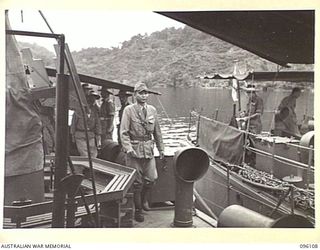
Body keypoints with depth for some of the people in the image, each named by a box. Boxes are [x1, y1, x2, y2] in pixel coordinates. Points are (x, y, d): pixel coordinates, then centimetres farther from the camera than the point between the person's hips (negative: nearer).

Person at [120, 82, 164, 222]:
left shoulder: (152, 110, 8)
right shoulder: (129, 110, -5)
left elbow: (157, 131, 15)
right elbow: (123, 132, -9)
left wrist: (161, 148, 16)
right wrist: (128, 148, -20)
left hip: (148, 149, 4)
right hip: (135, 150, -4)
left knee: (151, 178, 2)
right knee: (137, 182, 3)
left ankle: (143, 201, 30)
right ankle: (138, 210, 19)